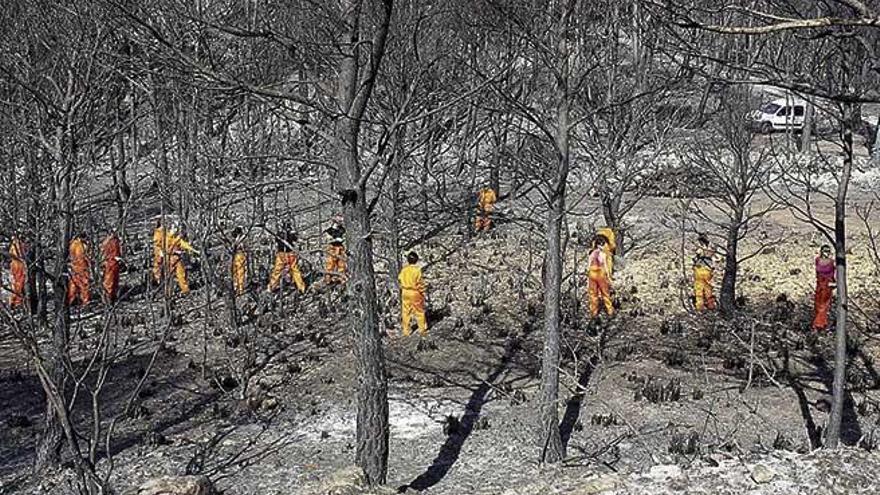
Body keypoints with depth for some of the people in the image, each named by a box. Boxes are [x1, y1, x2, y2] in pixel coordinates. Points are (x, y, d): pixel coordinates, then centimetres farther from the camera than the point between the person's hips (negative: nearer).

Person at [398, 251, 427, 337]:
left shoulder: (404, 270, -4)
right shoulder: (417, 270, -18)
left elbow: (400, 279, 6)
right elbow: (420, 283, -14)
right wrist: (422, 292, -3)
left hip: (405, 293, 4)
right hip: (415, 293, -4)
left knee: (406, 312, 13)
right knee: (419, 312, 9)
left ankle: (406, 331, 19)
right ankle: (422, 330, 16)